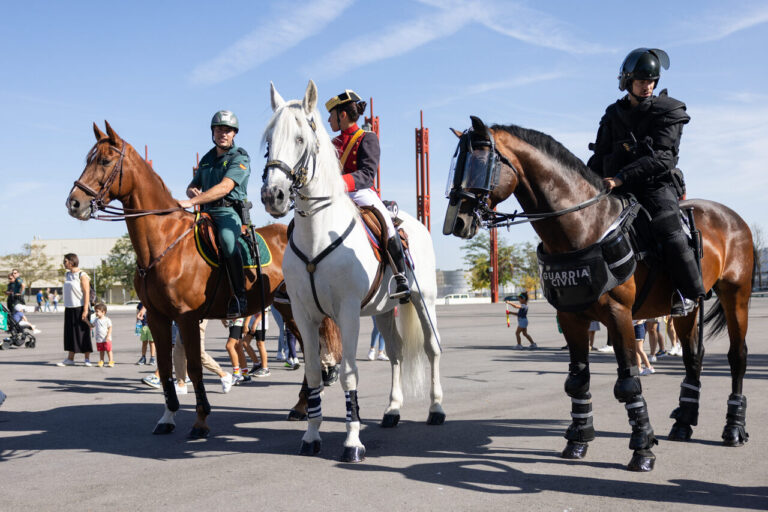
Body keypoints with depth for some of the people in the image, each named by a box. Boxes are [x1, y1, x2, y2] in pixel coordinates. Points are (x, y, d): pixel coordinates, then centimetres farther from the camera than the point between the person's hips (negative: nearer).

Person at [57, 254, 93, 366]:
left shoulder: (82, 275, -9)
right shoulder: (67, 275, 13)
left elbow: (87, 293, -12)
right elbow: (66, 292, 18)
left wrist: (85, 310, -18)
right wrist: (66, 308, 13)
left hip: (80, 307, -7)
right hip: (69, 308, 7)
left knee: (83, 333, -1)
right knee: (70, 333, 8)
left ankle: (87, 359, 6)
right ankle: (70, 359, 13)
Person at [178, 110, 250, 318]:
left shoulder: (240, 158, -3)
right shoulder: (207, 159, 20)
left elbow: (225, 187, -18)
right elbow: (192, 186, 31)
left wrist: (192, 202, -25)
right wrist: (193, 193, 4)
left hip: (229, 212, -8)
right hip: (206, 213, 8)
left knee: (227, 239, -37)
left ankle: (239, 296, -32)